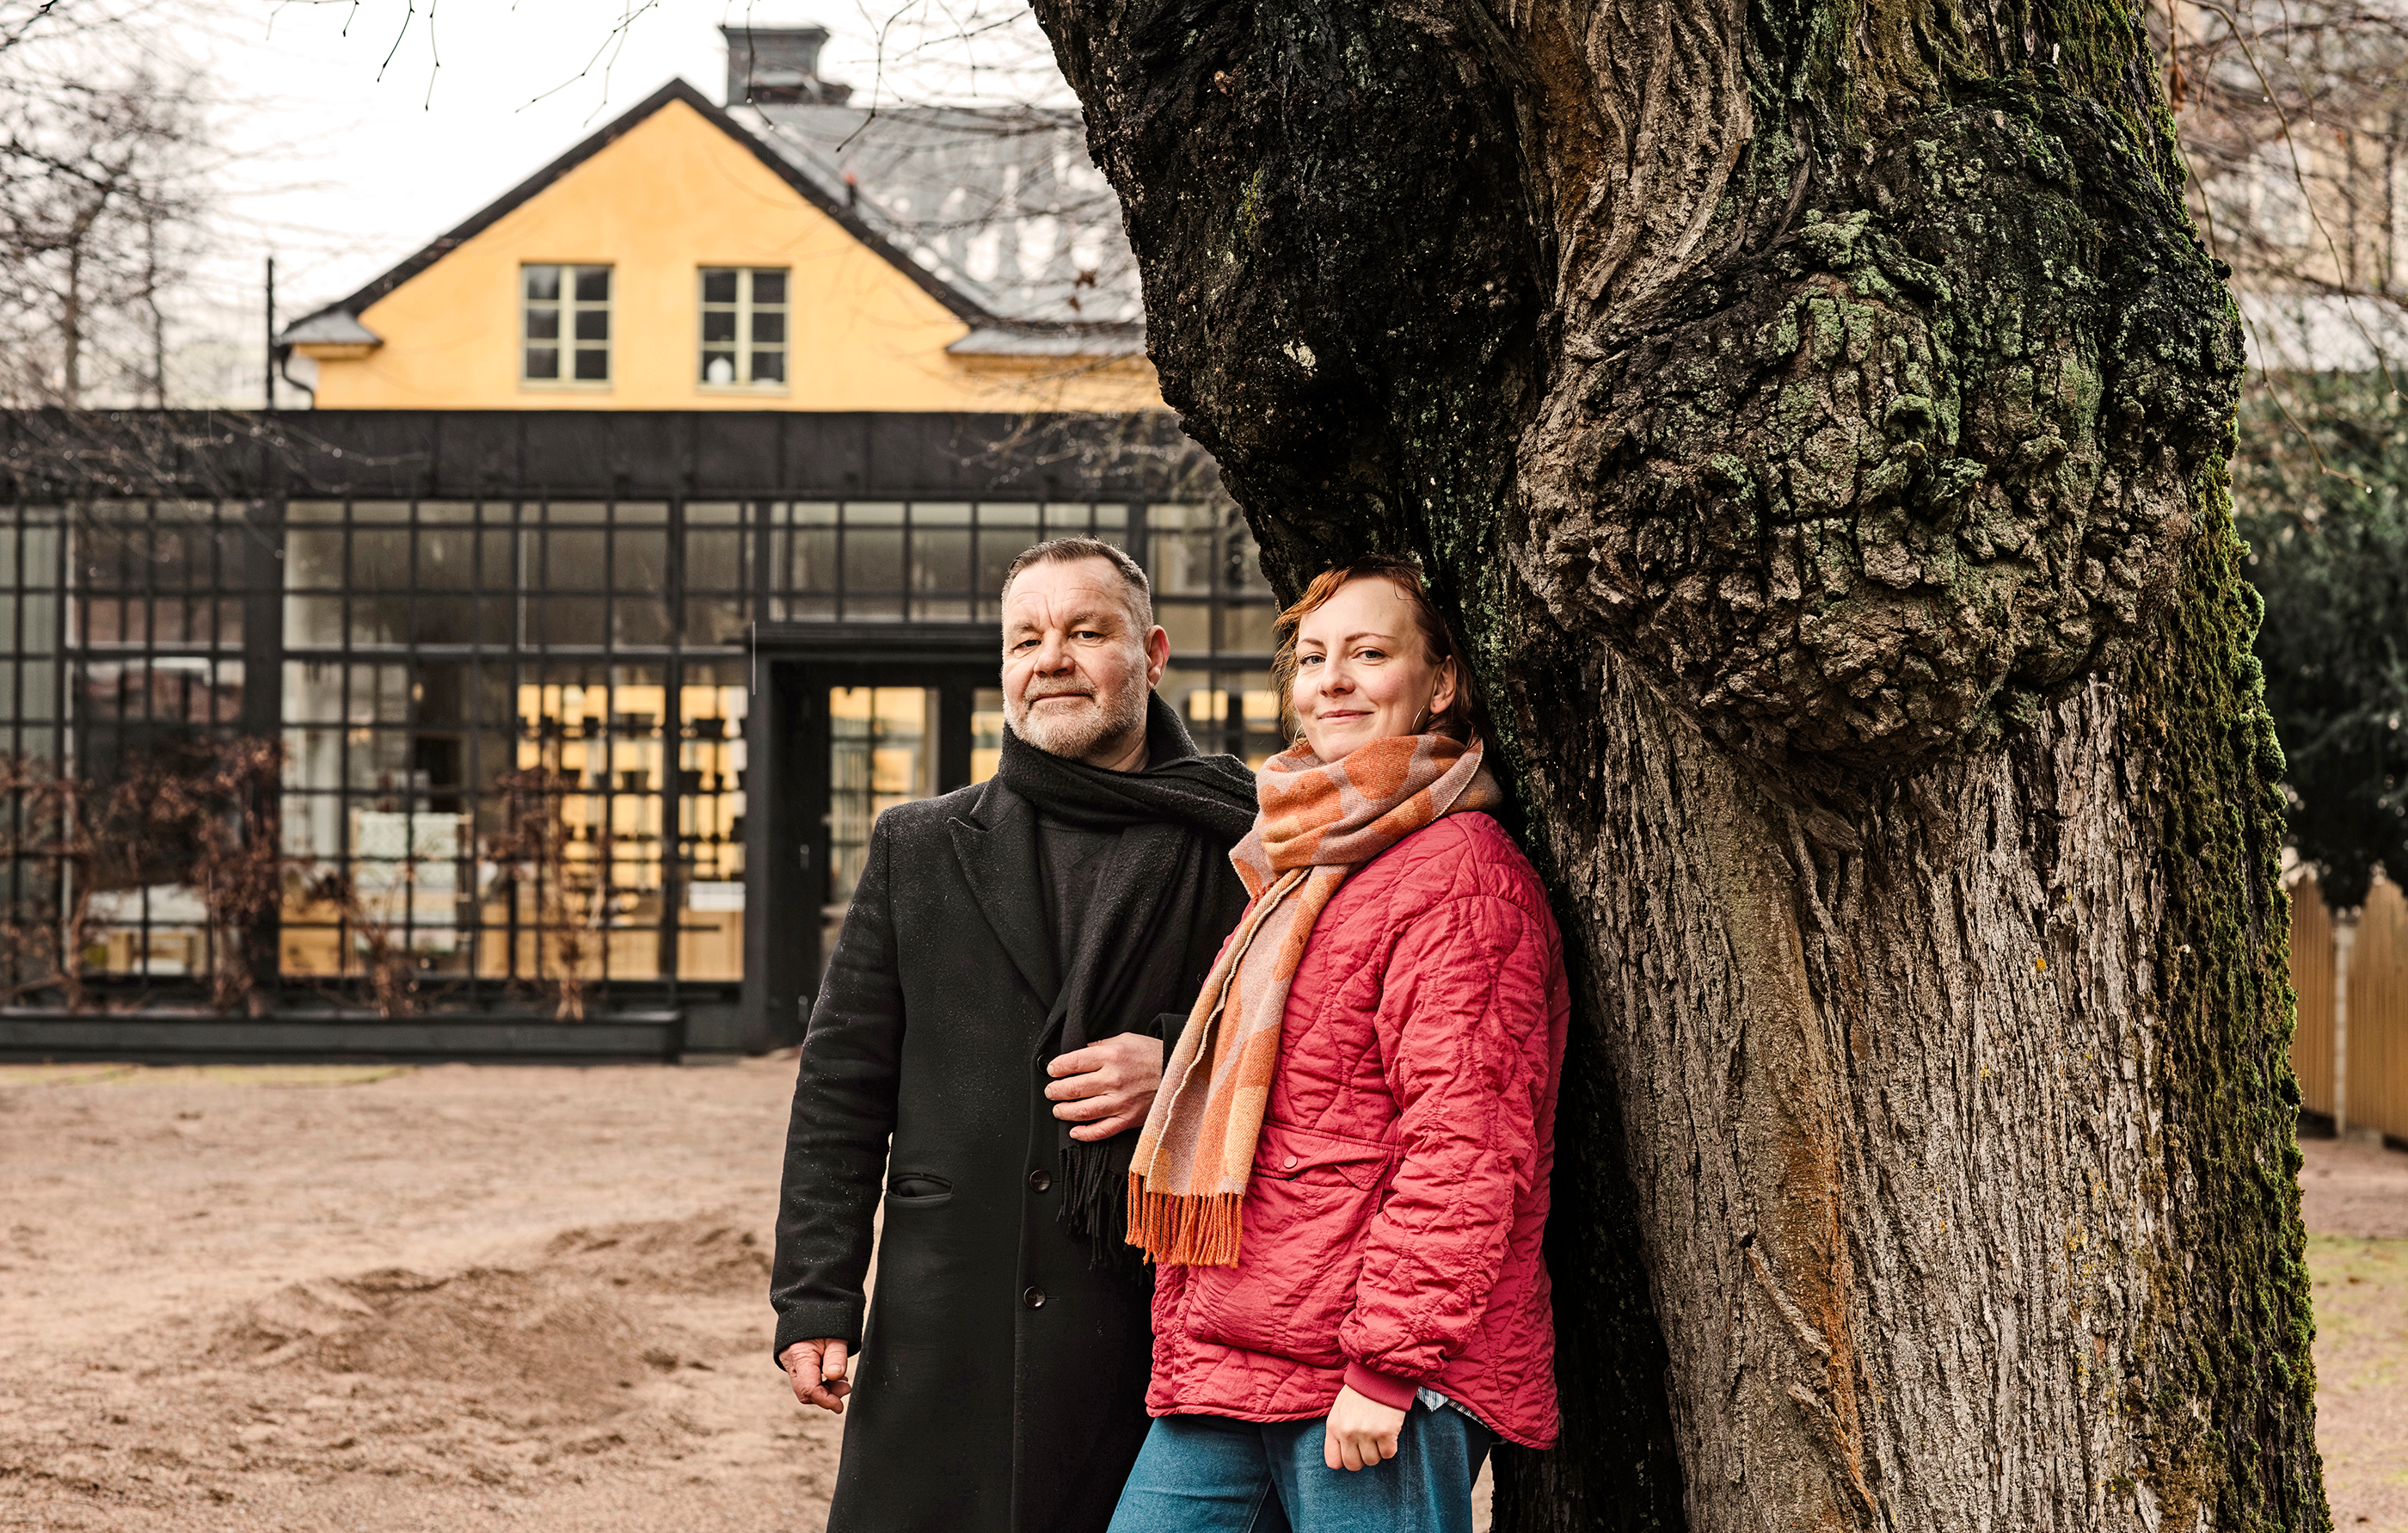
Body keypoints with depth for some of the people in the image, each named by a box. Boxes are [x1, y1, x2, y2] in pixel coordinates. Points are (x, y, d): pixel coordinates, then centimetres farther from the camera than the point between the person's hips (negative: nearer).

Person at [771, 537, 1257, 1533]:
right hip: (947, 1330, 2)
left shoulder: (1240, 850, 5)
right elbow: (841, 1086, 10)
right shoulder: (916, 851, 12)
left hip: (1158, 1338, -1)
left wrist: (1181, 1065, -8)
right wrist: (816, 1299, 2)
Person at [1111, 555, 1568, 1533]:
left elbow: (1464, 1144, -16)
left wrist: (1389, 1363, -20)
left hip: (1381, 1383, -9)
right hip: (1230, 1372, 9)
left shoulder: (1458, 868, -8)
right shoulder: (1293, 872, 21)